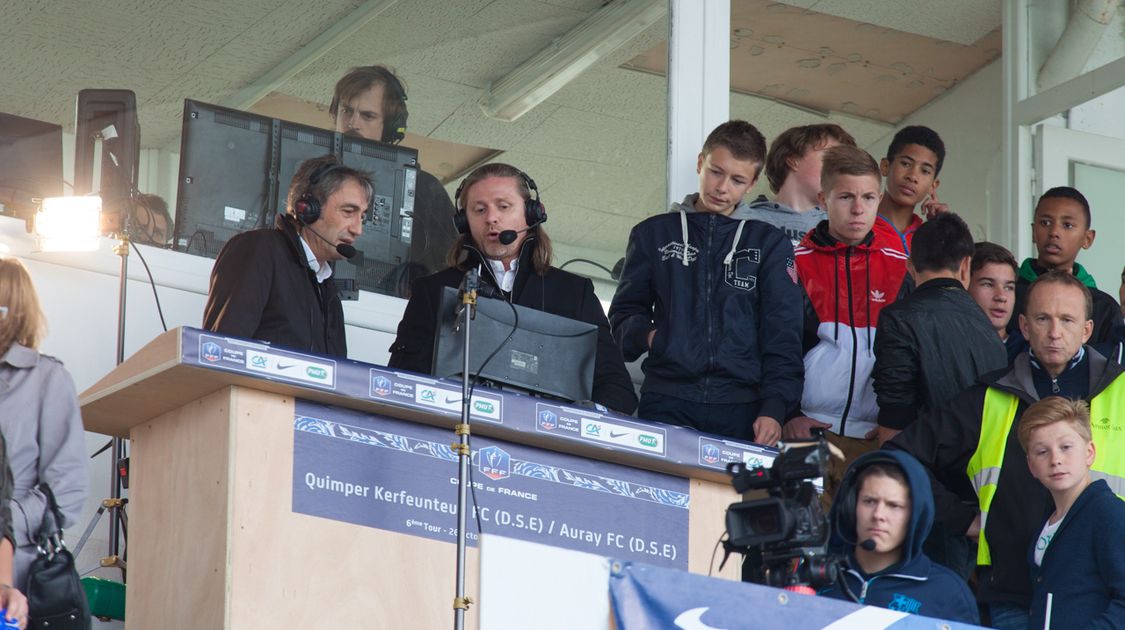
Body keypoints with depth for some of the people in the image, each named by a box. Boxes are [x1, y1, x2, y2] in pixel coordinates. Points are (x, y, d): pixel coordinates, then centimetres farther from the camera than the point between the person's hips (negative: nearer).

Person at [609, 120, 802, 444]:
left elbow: (781, 335, 6)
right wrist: (645, 334, -5)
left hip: (741, 409, 0)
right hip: (667, 403, 0)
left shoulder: (770, 244, 13)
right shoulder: (655, 234, 16)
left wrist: (774, 408, -7)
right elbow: (624, 314, 18)